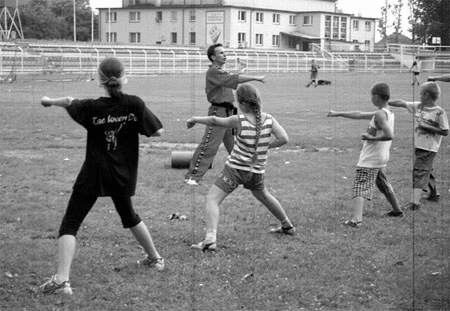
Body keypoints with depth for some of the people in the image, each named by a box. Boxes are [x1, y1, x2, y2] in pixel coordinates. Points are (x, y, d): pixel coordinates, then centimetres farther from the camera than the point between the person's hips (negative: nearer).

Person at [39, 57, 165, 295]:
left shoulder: (93, 108, -12)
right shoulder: (135, 104, -8)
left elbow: (69, 102, 2)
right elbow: (157, 131, -5)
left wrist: (49, 100, 21)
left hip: (93, 175, -3)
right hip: (122, 175, 4)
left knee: (70, 224, -3)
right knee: (129, 216, 29)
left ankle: (61, 279, -19)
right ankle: (155, 258, 43)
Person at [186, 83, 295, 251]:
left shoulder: (239, 121, -17)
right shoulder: (268, 119, -8)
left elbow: (214, 121, -5)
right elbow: (283, 139, -14)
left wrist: (194, 119, 11)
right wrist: (264, 146, 0)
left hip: (235, 168, -5)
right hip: (257, 170, 6)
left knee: (212, 199, -6)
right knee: (263, 195, 32)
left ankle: (210, 239, -25)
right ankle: (287, 226, 47)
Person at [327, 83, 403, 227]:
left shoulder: (380, 114, -16)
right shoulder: (388, 113, 13)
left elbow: (389, 135, -30)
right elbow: (360, 115, 19)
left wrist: (372, 138, -19)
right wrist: (338, 113, 21)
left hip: (370, 159, -9)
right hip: (381, 158, 9)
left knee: (359, 187, -14)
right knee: (383, 184, 27)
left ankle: (356, 219, -28)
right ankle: (397, 210, 40)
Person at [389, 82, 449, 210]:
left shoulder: (439, 112, -13)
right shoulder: (418, 106, 5)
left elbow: (445, 132, -12)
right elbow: (402, 103, 12)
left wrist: (428, 127, -18)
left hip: (428, 148, -7)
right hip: (417, 146, 7)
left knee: (419, 173, -13)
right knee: (426, 171, 20)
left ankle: (415, 201, -18)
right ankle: (434, 194, 39)